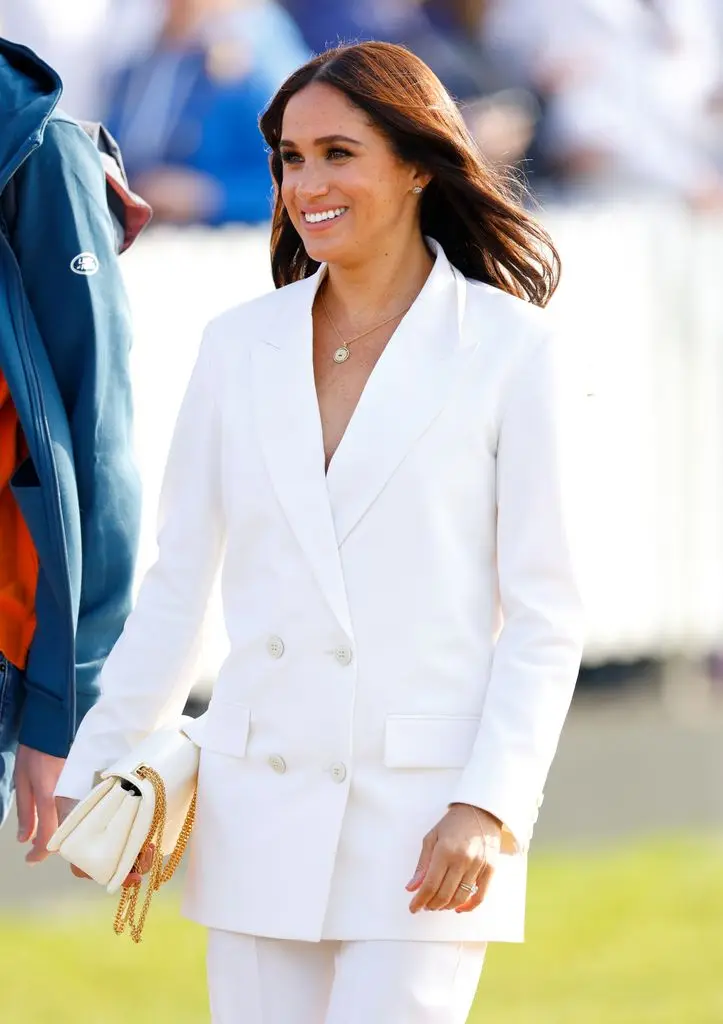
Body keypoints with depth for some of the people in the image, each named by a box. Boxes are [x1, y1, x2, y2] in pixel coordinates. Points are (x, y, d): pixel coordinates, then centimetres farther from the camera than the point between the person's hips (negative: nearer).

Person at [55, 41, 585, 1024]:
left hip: (423, 822, -4)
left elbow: (545, 614, -3)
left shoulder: (510, 351, -2)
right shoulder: (240, 346, 9)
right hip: (259, 816, 4)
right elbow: (177, 584, 14)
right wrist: (96, 773, 10)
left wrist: (490, 806, -12)